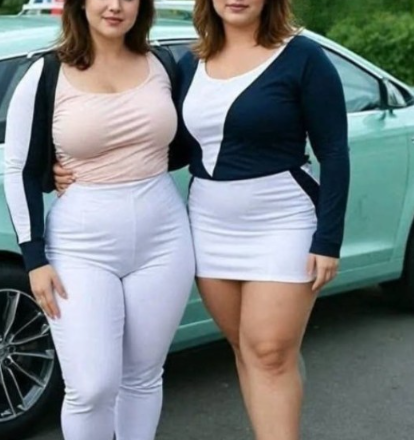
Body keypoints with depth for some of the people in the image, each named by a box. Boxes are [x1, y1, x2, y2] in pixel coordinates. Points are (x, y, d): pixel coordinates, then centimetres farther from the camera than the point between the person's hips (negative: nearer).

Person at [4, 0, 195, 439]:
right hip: (81, 247, -3)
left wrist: (145, 162, -2)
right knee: (91, 388, -5)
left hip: (162, 241, 3)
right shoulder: (46, 75, -4)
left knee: (143, 376, 12)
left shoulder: (162, 65, 5)